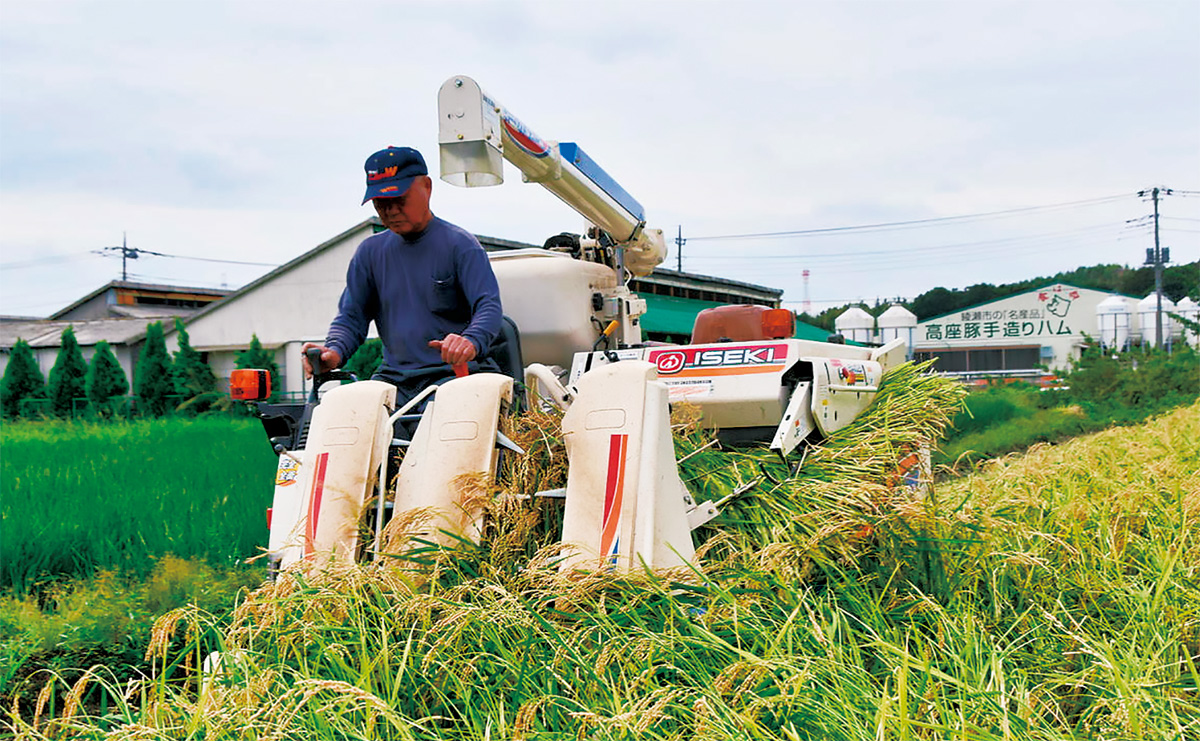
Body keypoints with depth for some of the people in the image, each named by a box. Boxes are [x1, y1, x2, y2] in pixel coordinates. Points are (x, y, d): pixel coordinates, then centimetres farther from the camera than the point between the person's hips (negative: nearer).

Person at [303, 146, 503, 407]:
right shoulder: (370, 252, 15)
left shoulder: (460, 244, 1)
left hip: (453, 373, -4)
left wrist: (470, 341, -34)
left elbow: (489, 306, -10)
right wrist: (334, 351, -9)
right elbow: (352, 315, 15)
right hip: (393, 377, 4)